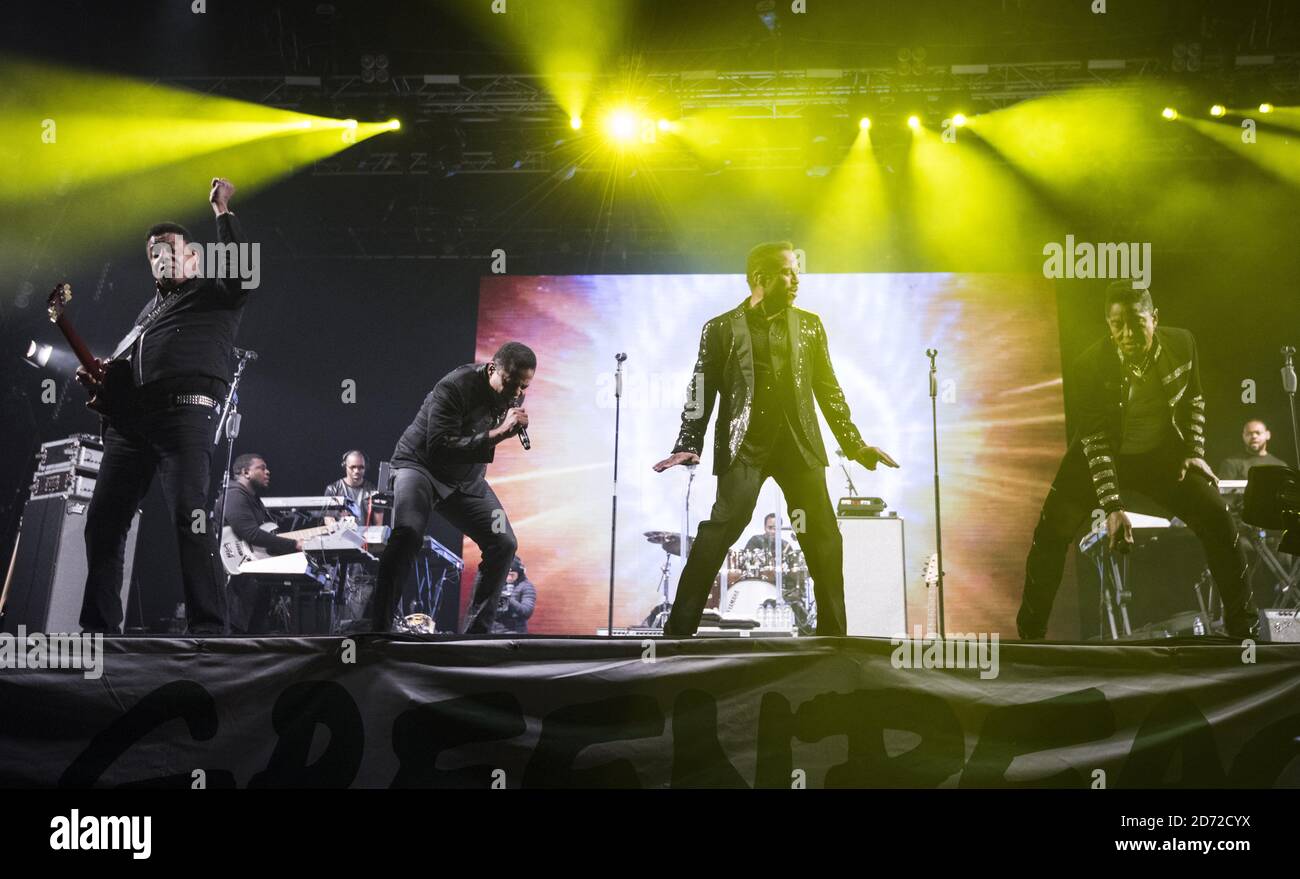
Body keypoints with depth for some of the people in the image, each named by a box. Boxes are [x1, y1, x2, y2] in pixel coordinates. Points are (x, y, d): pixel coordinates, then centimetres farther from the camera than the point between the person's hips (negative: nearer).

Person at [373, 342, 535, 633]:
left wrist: (518, 424, -9)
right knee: (407, 535, -32)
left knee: (504, 544, -4)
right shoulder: (454, 387, -26)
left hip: (466, 481, 7)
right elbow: (439, 448, -33)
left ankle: (477, 631, 4)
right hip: (420, 465, -7)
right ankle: (379, 627, -28)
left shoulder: (511, 395, -4)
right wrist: (495, 434, -38)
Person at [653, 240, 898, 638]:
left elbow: (829, 390, 15)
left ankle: (832, 631, 12)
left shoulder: (809, 325, 13)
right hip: (744, 446, -3)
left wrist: (854, 443, 11)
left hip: (799, 445, 3)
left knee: (824, 539, 0)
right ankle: (680, 628, -7)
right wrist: (688, 446, -9)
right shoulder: (721, 329, 4)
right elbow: (701, 392, 3)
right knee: (720, 529, -14)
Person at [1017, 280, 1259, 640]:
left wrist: (1195, 452, -5)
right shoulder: (1089, 366, -24)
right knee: (1052, 529, -12)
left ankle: (1242, 623, 10)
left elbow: (1194, 399, 4)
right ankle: (1030, 631, 5)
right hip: (1103, 456, -2)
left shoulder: (1181, 344, -16)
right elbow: (1096, 440, -25)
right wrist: (1112, 507, -32)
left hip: (1163, 452, 2)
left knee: (1217, 518, -10)